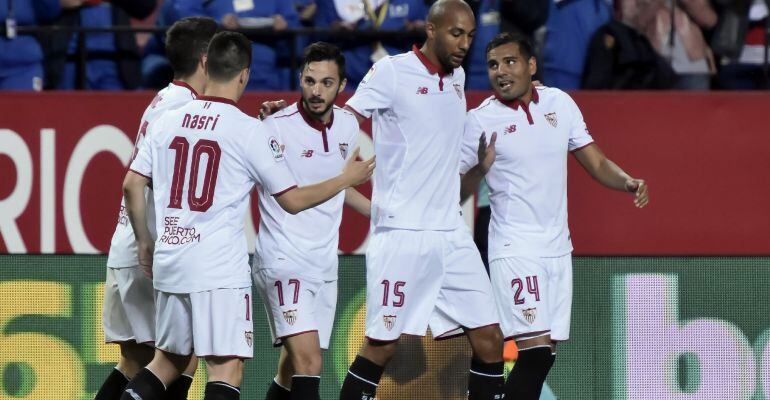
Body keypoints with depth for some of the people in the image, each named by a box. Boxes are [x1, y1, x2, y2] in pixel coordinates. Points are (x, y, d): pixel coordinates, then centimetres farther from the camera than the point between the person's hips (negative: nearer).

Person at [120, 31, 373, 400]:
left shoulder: (167, 122, 7)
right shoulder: (249, 131, -7)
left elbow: (132, 185, 9)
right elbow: (293, 200, -1)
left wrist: (144, 241, 22)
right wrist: (347, 179, 12)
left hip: (168, 260, 6)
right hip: (220, 268, -6)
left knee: (170, 358, 20)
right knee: (226, 366, -7)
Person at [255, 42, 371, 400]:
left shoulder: (347, 125, 7)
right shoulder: (277, 127, -13)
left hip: (325, 261, 7)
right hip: (284, 260, -7)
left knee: (293, 370, 11)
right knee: (308, 361, -22)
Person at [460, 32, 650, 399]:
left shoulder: (559, 103, 6)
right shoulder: (481, 120, -6)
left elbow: (596, 163, 11)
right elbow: (456, 193, -5)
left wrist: (629, 183, -8)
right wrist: (480, 169, -26)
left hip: (557, 246, 5)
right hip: (515, 249, -5)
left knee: (544, 355, 6)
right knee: (535, 350, -18)